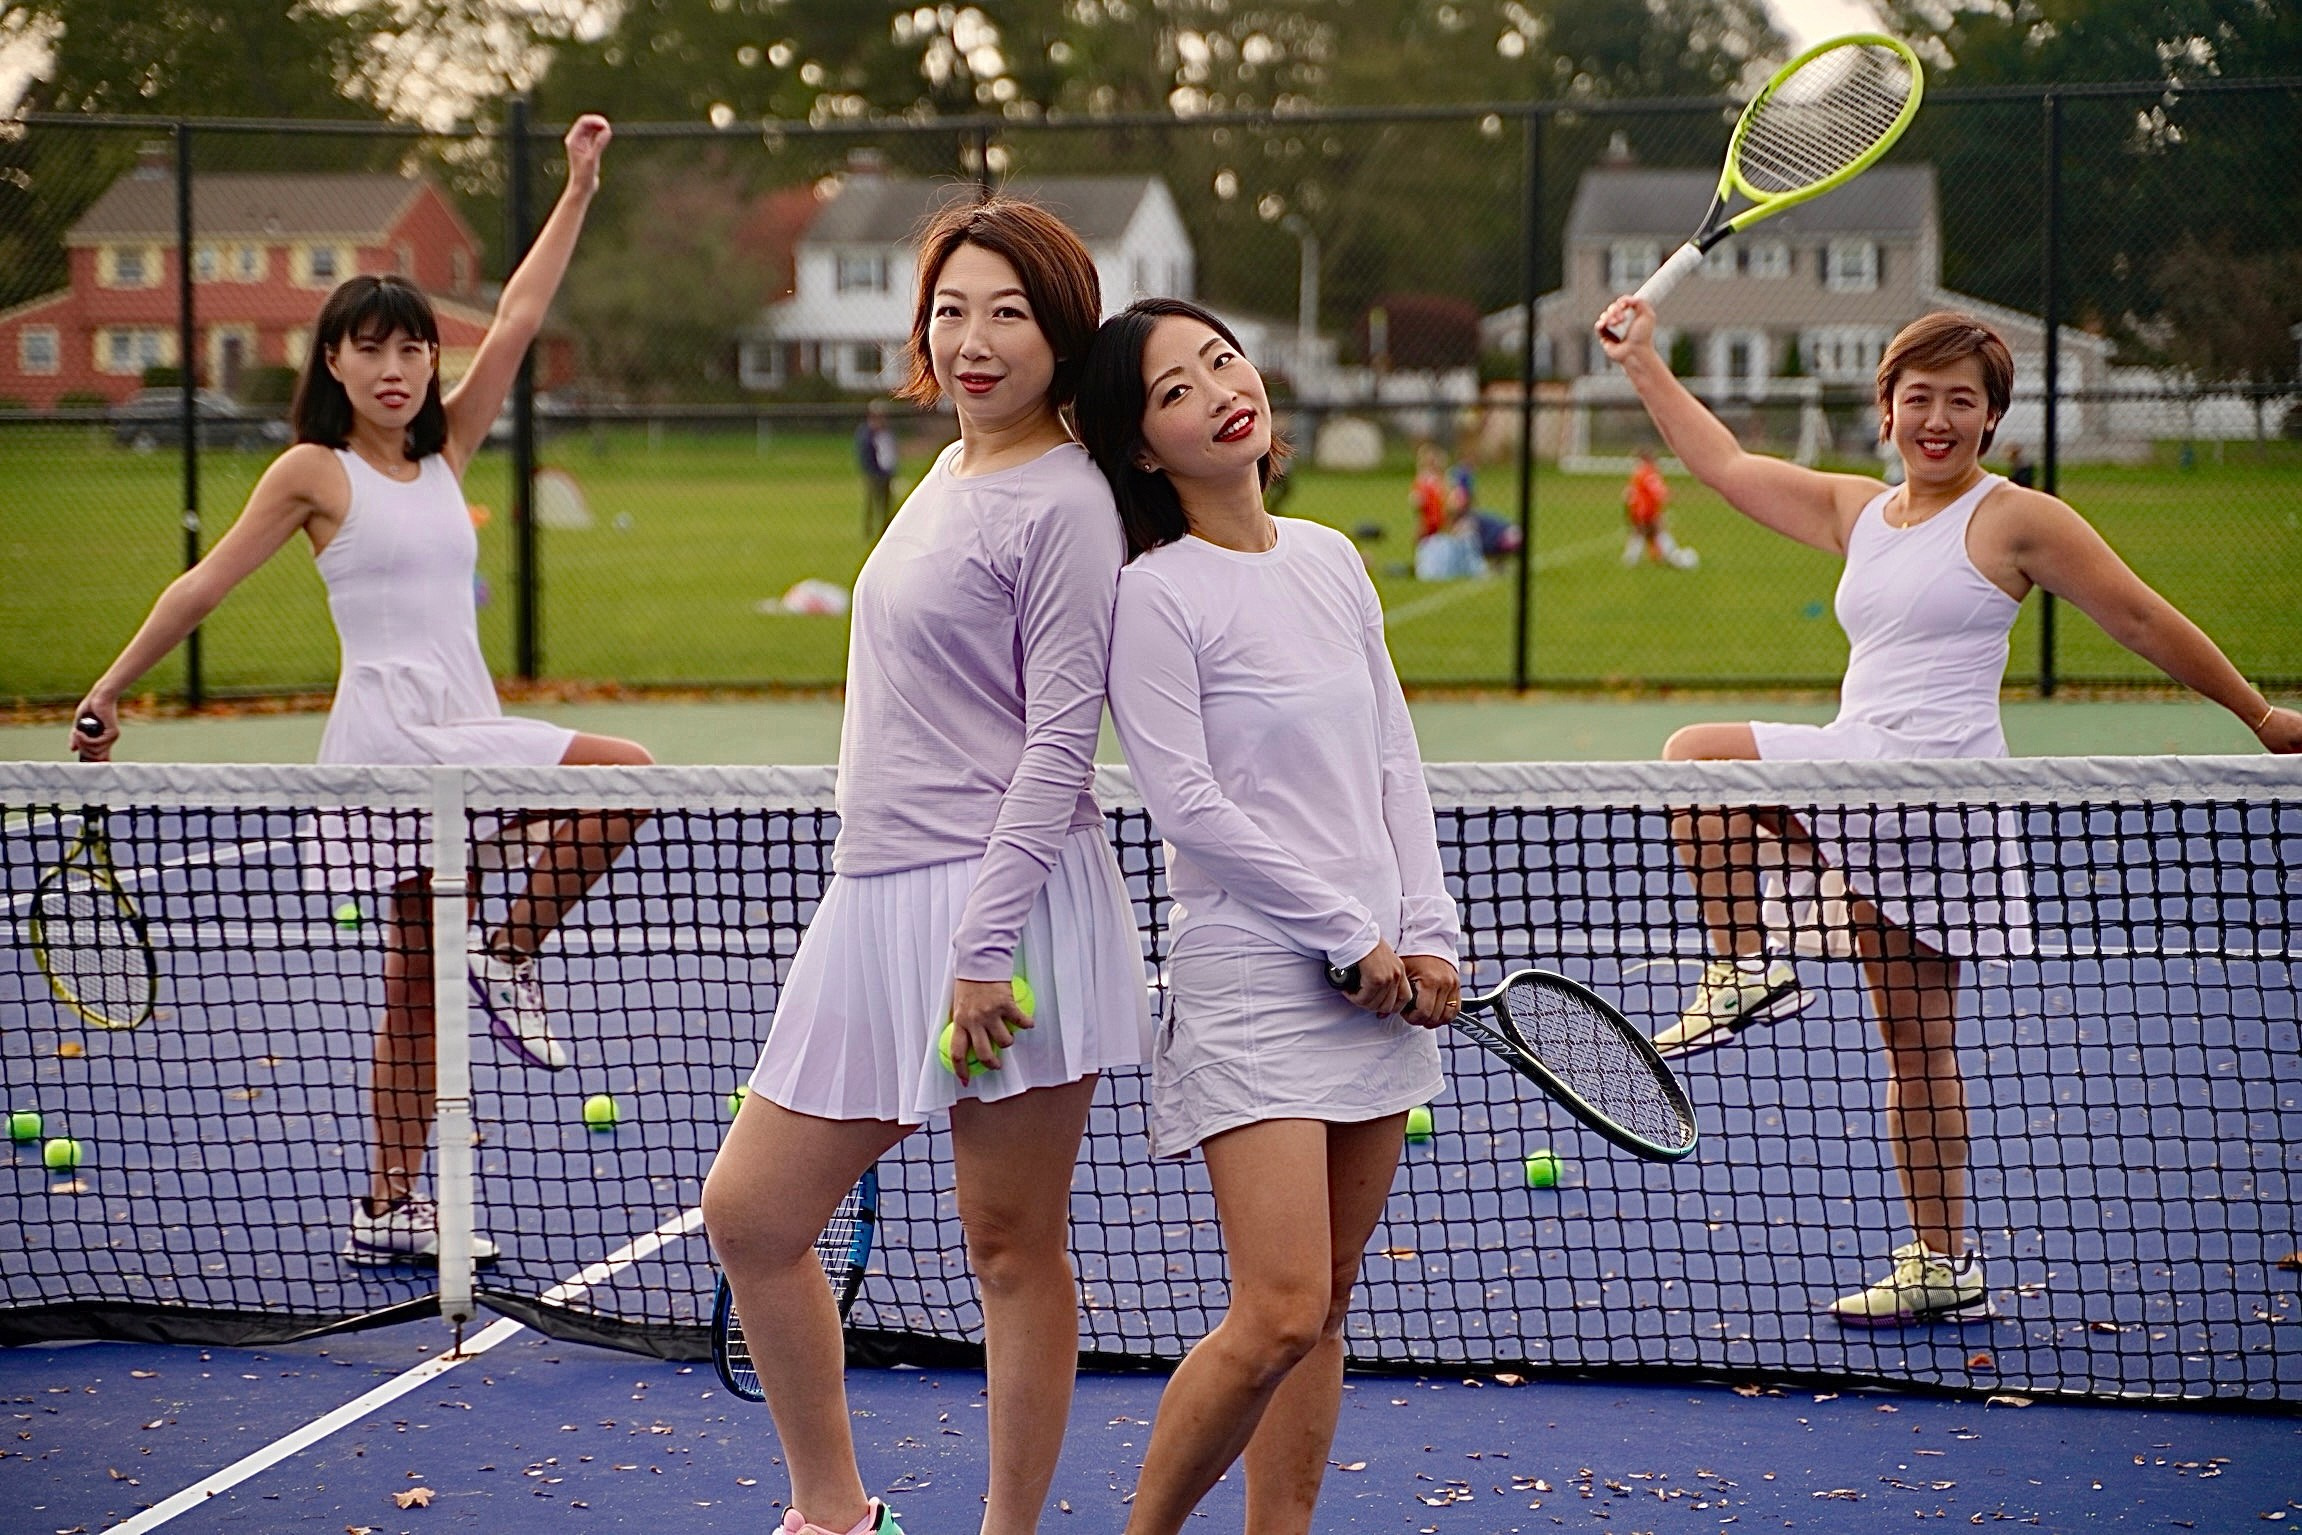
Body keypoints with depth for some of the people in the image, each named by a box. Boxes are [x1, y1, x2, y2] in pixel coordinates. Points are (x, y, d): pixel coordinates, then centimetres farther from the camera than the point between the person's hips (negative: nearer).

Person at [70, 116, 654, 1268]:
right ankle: (508, 958, -6)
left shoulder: (445, 453, 12)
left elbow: (515, 321, 10)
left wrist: (578, 189, 7)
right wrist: (113, 687, 3)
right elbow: (203, 583, 1)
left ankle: (388, 1210, 13)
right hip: (392, 733, -6)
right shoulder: (314, 473, -3)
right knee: (622, 775, -19)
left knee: (415, 994, 8)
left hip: (464, 738, 6)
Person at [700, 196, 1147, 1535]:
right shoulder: (946, 476, 15)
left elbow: (1061, 740, -15)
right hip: (878, 899, 9)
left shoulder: (1064, 504, -10)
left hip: (1006, 909, -9)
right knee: (751, 1214, 8)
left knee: (1013, 1243, 2)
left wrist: (984, 945, -20)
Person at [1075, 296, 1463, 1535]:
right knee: (1278, 1315, -12)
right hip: (1250, 979, -6)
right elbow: (1189, 804, -12)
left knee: (1323, 1309, 8)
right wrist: (1351, 936, -10)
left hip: (1382, 984, 7)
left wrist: (1427, 935, 2)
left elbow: (1395, 761, 13)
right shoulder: (1154, 595, -9)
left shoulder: (1332, 561, 11)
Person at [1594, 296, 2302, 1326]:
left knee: (1699, 753, -19)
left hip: (1934, 791, -7)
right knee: (1914, 1041, 9)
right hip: (1866, 797, 7)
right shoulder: (1856, 513, 15)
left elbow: (2143, 621, 1)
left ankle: (1745, 971, -10)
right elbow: (1725, 464, 23)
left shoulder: (2015, 521, -3)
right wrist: (1641, 362, 22)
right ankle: (1943, 1266, 15)